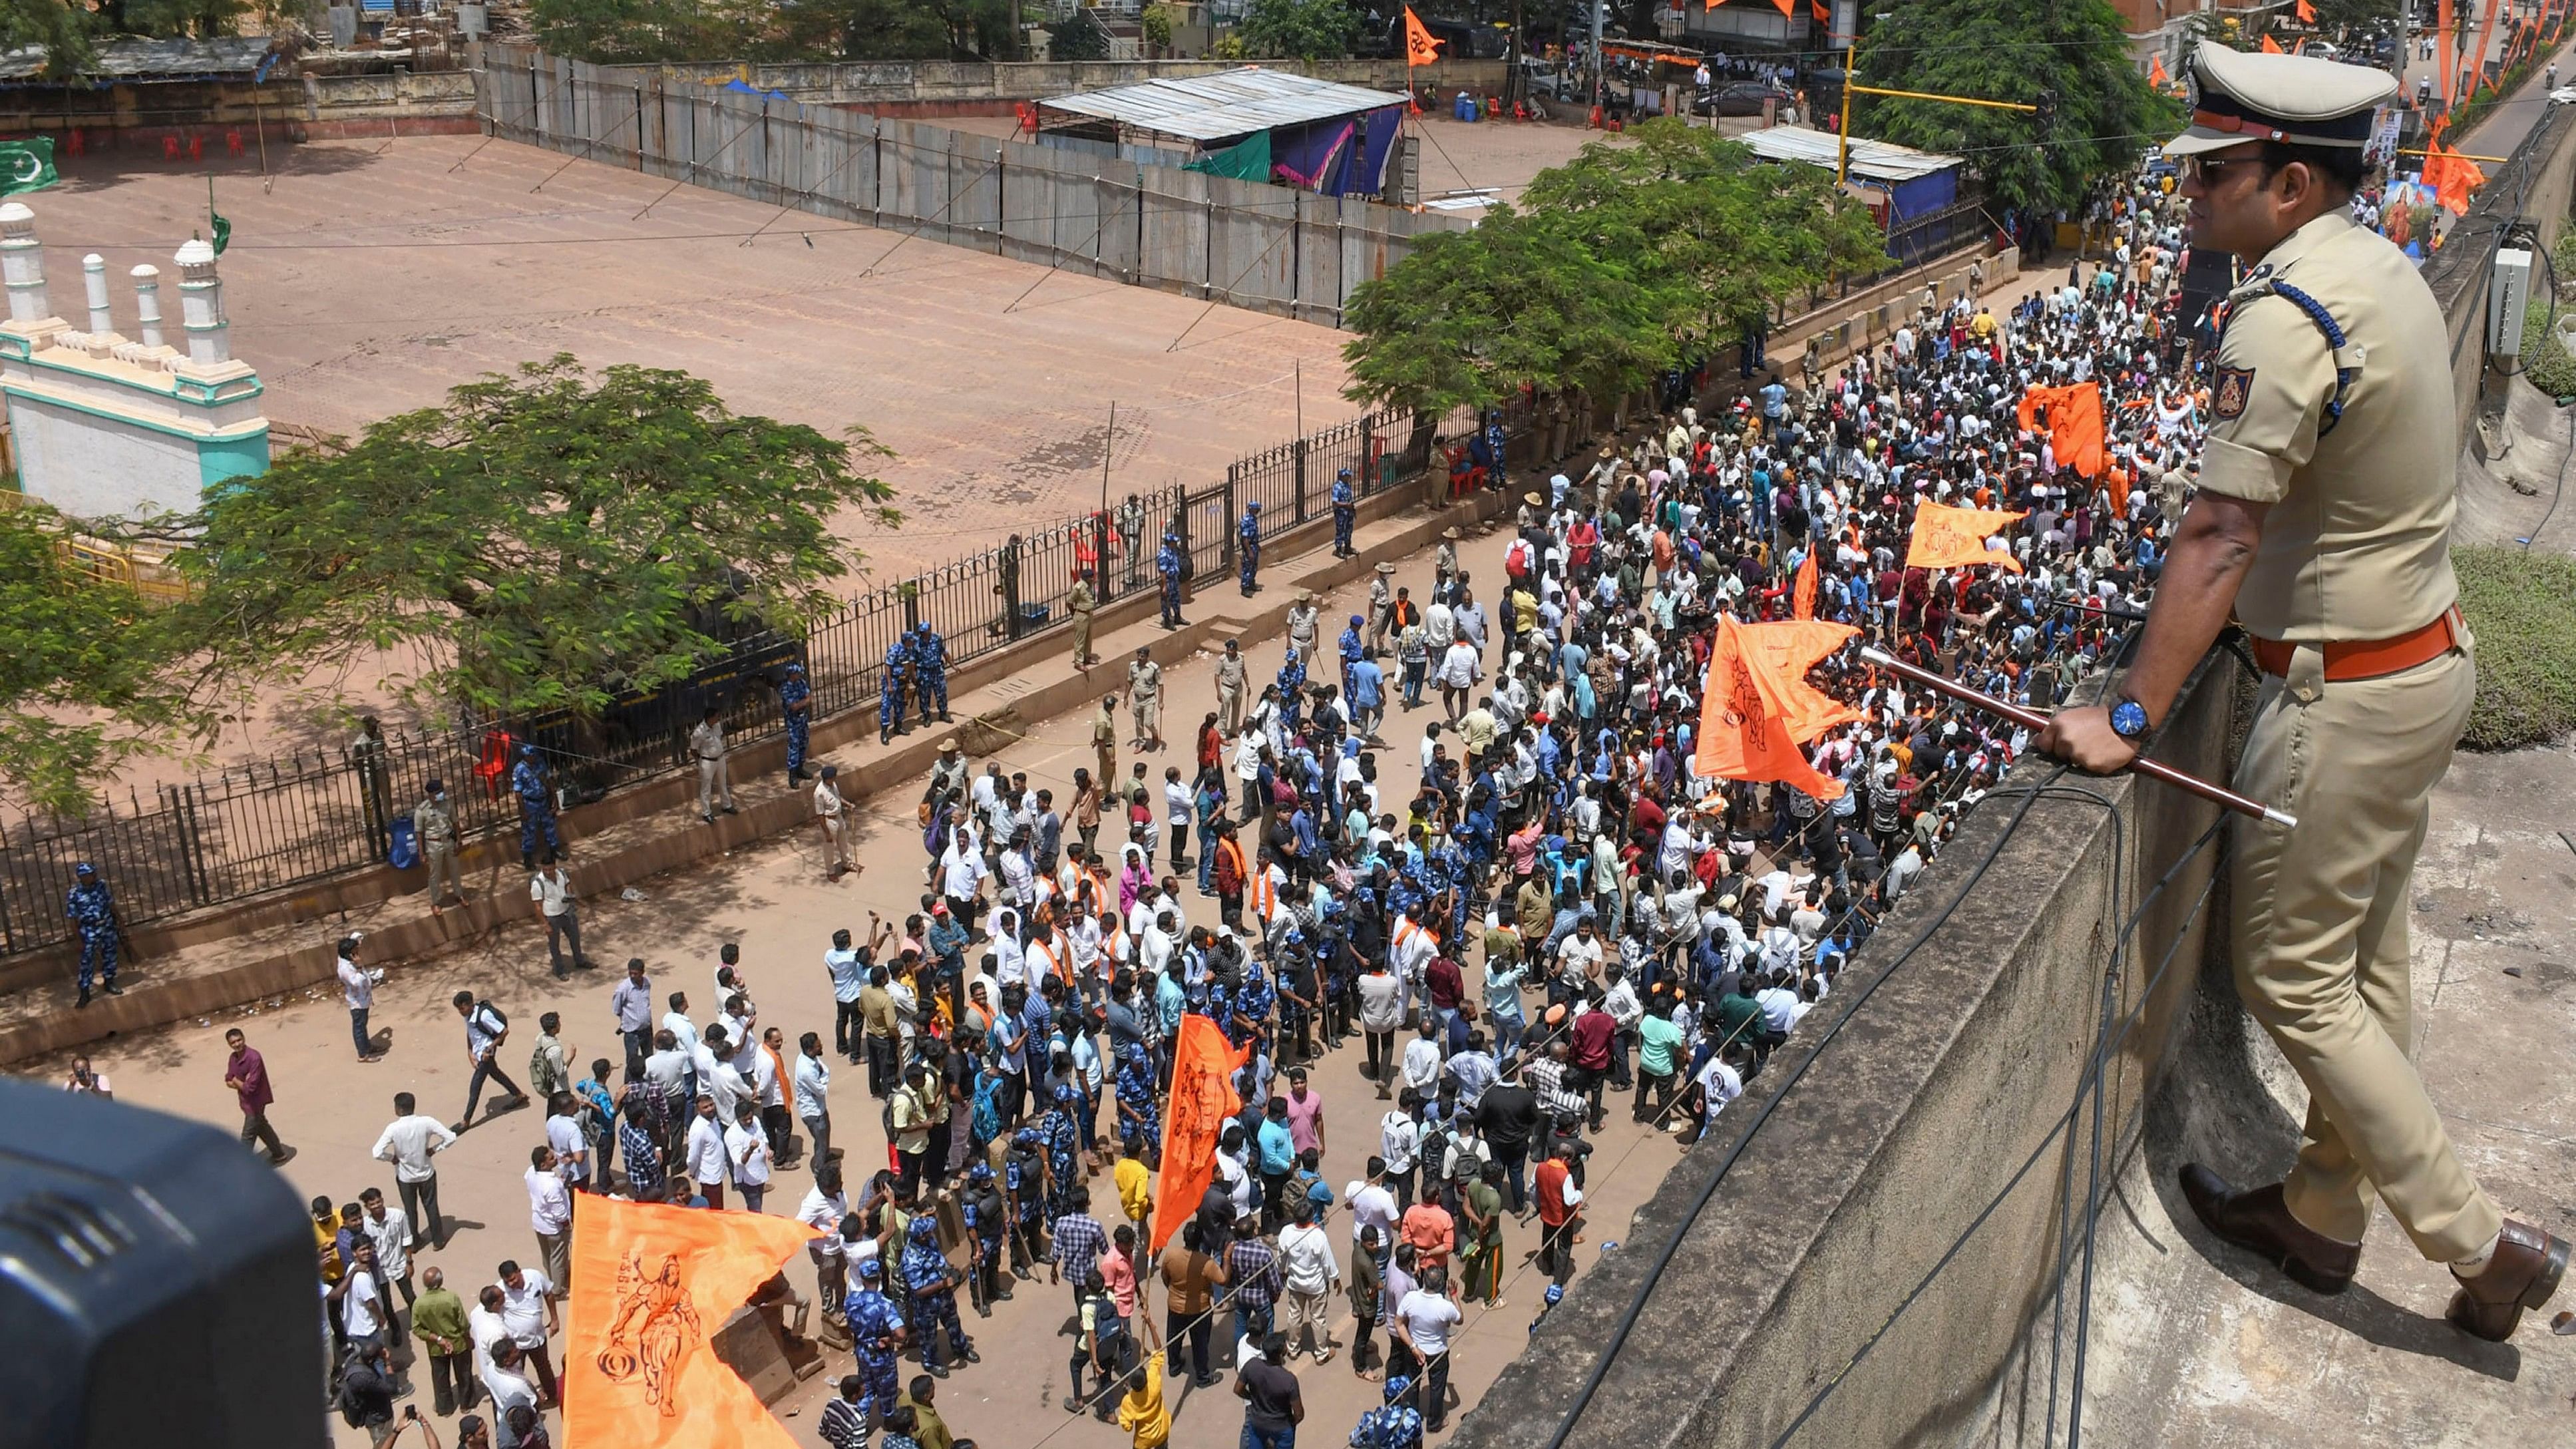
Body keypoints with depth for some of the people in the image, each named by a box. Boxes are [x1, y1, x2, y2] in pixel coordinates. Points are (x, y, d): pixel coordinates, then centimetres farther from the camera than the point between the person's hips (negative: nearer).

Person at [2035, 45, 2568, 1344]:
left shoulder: (2285, 315, -24)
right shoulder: (2381, 270, 6)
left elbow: (2217, 539, -27)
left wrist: (2128, 718, -25)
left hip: (2348, 699, -10)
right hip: (2429, 656, 10)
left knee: (2292, 977, 3)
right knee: (2364, 963, 18)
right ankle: (2324, 1214, 32)